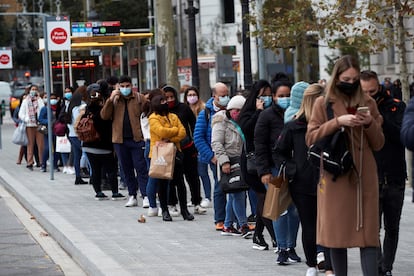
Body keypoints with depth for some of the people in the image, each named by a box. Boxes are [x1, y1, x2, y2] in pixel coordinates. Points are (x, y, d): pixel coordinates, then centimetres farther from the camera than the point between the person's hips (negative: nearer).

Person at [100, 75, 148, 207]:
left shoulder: (140, 98, 2)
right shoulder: (114, 100, 9)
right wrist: (110, 100, -12)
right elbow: (104, 116, -1)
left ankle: (146, 196, -6)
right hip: (120, 140, 3)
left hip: (137, 139, -3)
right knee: (127, 169, 9)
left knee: (141, 168, -5)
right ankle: (132, 196, 16)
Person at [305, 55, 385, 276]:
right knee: (337, 232, 2)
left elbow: (378, 144, 13)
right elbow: (311, 139, -3)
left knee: (368, 233, -6)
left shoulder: (368, 103, 11)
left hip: (364, 177, 1)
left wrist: (370, 124, -7)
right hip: (336, 176, -1)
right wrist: (338, 121, -13)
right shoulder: (323, 103, 5)